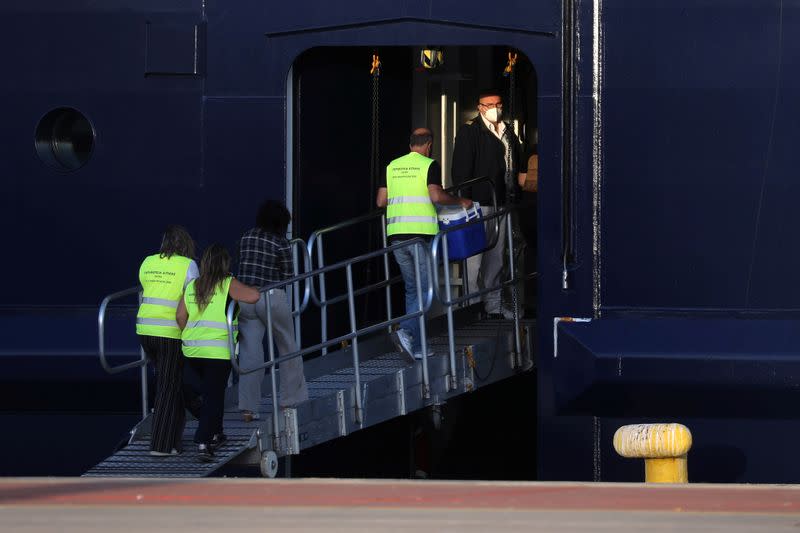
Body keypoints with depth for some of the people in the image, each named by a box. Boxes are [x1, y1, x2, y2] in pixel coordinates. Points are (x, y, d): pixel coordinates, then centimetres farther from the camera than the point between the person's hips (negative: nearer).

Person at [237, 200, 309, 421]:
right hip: (272, 298, -4)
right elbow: (288, 277, -4)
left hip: (244, 298, 4)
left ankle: (248, 407, -4)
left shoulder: (246, 237, 6)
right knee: (288, 347, 15)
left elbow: (241, 265, 12)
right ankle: (292, 399, 21)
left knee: (249, 352, 2)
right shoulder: (281, 243, -7)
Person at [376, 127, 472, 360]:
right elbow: (436, 195, -15)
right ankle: (406, 330, -22)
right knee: (424, 288, -1)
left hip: (396, 235, 5)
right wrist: (460, 201, -1)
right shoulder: (429, 165, -2)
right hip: (421, 233, -5)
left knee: (412, 288, 14)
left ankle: (416, 346, 12)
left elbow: (381, 201, 13)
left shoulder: (393, 166, 13)